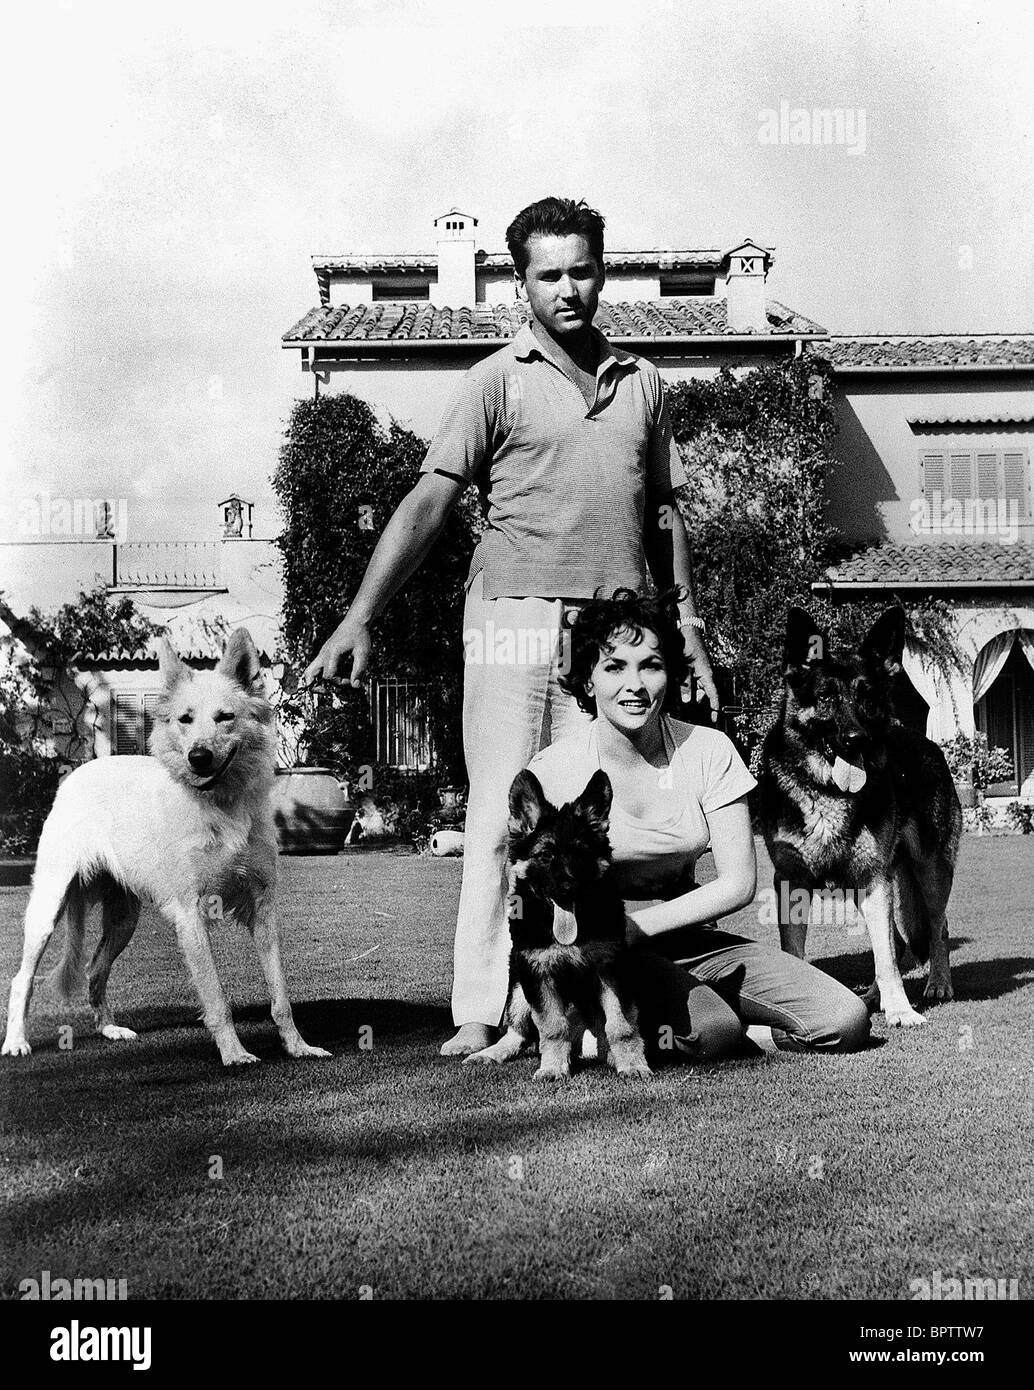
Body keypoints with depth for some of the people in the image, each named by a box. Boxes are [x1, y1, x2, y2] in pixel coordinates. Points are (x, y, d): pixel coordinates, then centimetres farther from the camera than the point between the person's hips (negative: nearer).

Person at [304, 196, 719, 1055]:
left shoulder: (642, 381, 16)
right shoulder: (498, 380, 2)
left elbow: (665, 513, 20)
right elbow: (430, 501, -5)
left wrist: (689, 631, 14)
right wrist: (360, 618, -15)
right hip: (517, 619, -4)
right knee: (502, 815, -5)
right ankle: (482, 1015, -3)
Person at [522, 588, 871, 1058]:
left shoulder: (708, 751, -2)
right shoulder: (554, 771, -10)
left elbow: (738, 883, -4)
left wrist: (639, 923, -14)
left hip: (690, 940, 5)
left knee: (847, 1024, -12)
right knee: (712, 1033, -35)